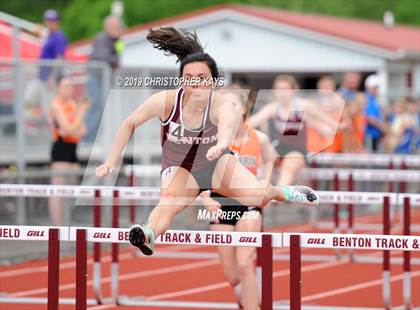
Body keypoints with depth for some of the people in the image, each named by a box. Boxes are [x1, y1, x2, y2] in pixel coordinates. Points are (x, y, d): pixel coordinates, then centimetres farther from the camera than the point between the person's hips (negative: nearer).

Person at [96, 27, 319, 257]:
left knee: (258, 197, -17)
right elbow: (129, 124, -11)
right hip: (179, 169, -1)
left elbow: (227, 126, -54)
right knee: (169, 201, -35)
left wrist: (221, 145, -78)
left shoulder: (222, 106, -29)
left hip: (216, 162, 1)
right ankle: (148, 234, -65)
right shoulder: (166, 101, -26)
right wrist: (111, 162, -12)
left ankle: (283, 192, 20)